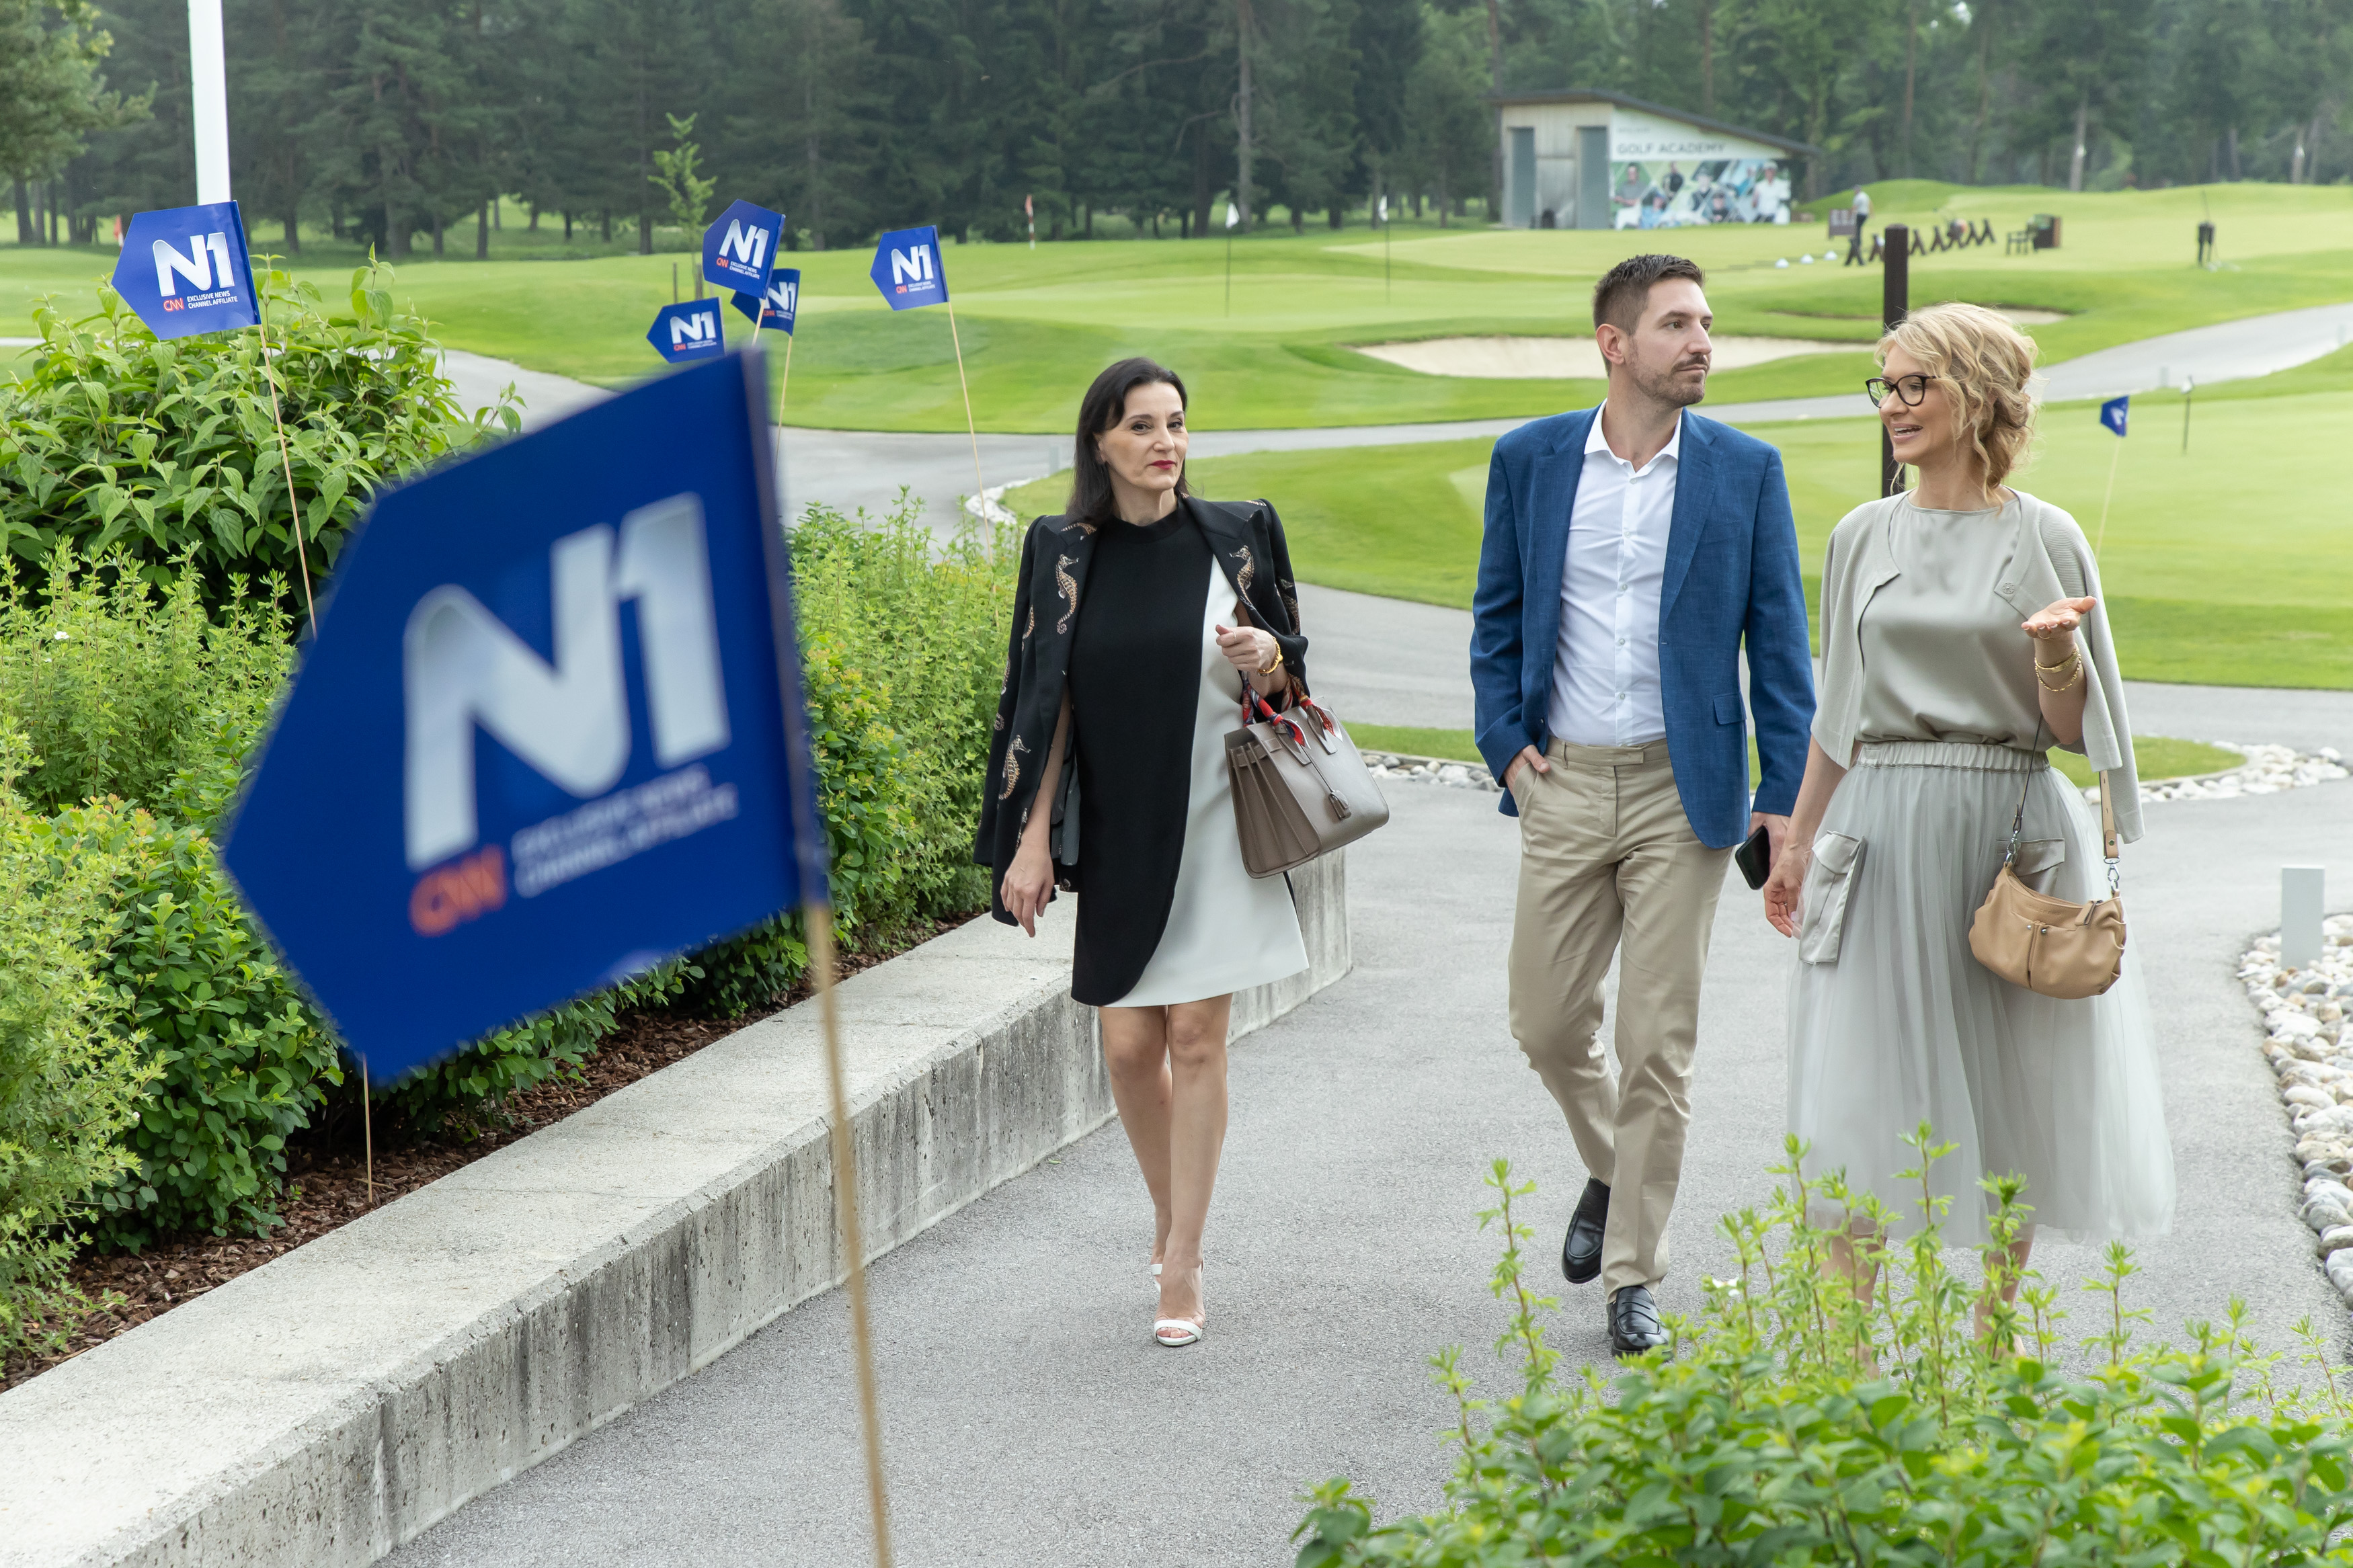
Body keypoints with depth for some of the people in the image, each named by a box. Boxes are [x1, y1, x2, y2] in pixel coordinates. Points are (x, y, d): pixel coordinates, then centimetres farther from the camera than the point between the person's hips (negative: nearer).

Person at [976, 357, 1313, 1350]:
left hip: (1213, 825, -1)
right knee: (1129, 1045, 2)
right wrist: (1033, 840, -3)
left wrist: (1267, 659, -17)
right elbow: (1047, 703, 2)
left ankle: (1181, 1265, 4)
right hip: (1117, 837, 1)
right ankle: (1171, 1219, 29)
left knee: (1197, 1036, -4)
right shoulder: (1066, 555, 1)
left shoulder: (1234, 537, -1)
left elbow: (1280, 687, 7)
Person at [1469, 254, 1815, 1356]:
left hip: (1684, 789, -2)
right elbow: (1497, 617, 12)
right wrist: (1505, 743, 0)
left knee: (1659, 1044, -1)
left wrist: (1783, 796, -6)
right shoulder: (1531, 460, 2)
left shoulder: (1746, 471, -1)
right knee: (1546, 1025, 7)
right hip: (1564, 782, 2)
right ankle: (1610, 1172, 37)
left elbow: (1778, 641, 0)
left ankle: (1634, 1279, 11)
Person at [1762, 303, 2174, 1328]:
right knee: (1858, 1097, -2)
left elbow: (2074, 728, 0)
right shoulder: (1864, 538, 8)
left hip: (2011, 840, -2)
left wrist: (2055, 651, -20)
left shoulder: (2045, 541, -1)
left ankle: (1992, 1338, 20)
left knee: (2009, 1098, 5)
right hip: (1884, 831, 2)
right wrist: (1798, 841, 16)